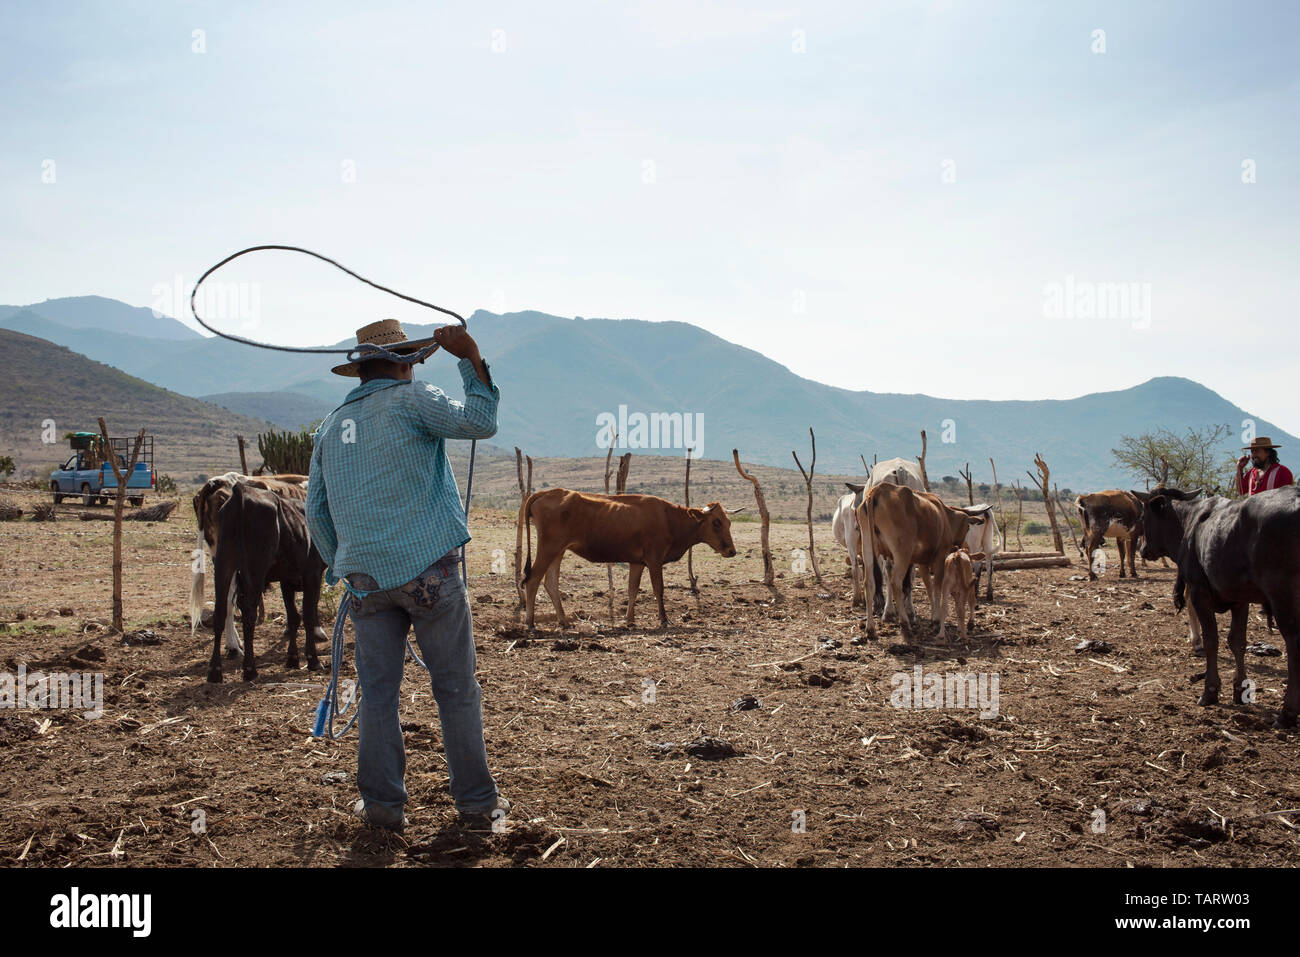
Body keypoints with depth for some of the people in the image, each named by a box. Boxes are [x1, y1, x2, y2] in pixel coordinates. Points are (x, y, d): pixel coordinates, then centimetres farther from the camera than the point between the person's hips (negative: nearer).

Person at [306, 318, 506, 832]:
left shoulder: (332, 424, 15)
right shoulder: (412, 399, -2)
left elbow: (316, 511, 17)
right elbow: (479, 422, -12)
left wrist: (340, 567, 27)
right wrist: (472, 359, -7)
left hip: (366, 577, 5)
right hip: (428, 567, -4)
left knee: (378, 689, 11)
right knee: (456, 688, 4)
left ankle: (382, 803, 14)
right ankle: (477, 803, 10)